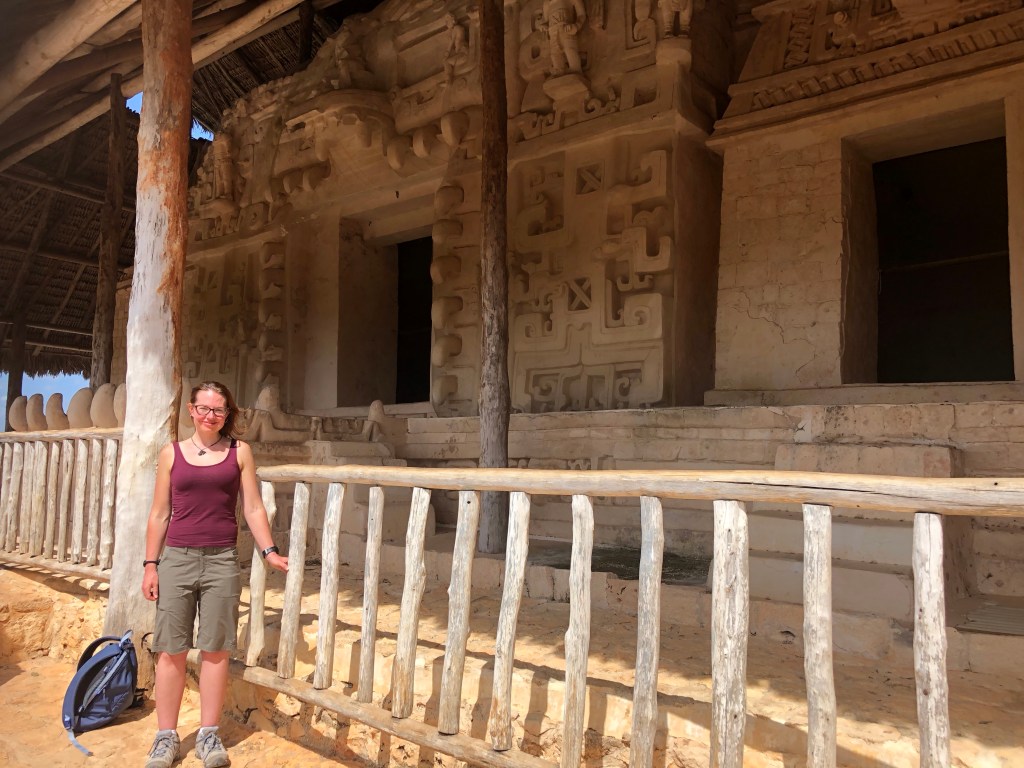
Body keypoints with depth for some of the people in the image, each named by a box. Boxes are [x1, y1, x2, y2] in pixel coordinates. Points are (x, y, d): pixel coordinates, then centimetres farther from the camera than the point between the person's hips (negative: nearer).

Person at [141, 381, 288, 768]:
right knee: (171, 650, 6)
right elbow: (160, 513, 7)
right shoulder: (172, 453, 5)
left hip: (221, 561, 0)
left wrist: (269, 551, -6)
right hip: (177, 558, 1)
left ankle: (208, 735, 19)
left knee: (216, 650, 6)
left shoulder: (239, 452, 4)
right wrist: (150, 564, 3)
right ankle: (166, 735, 21)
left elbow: (253, 508, 2)